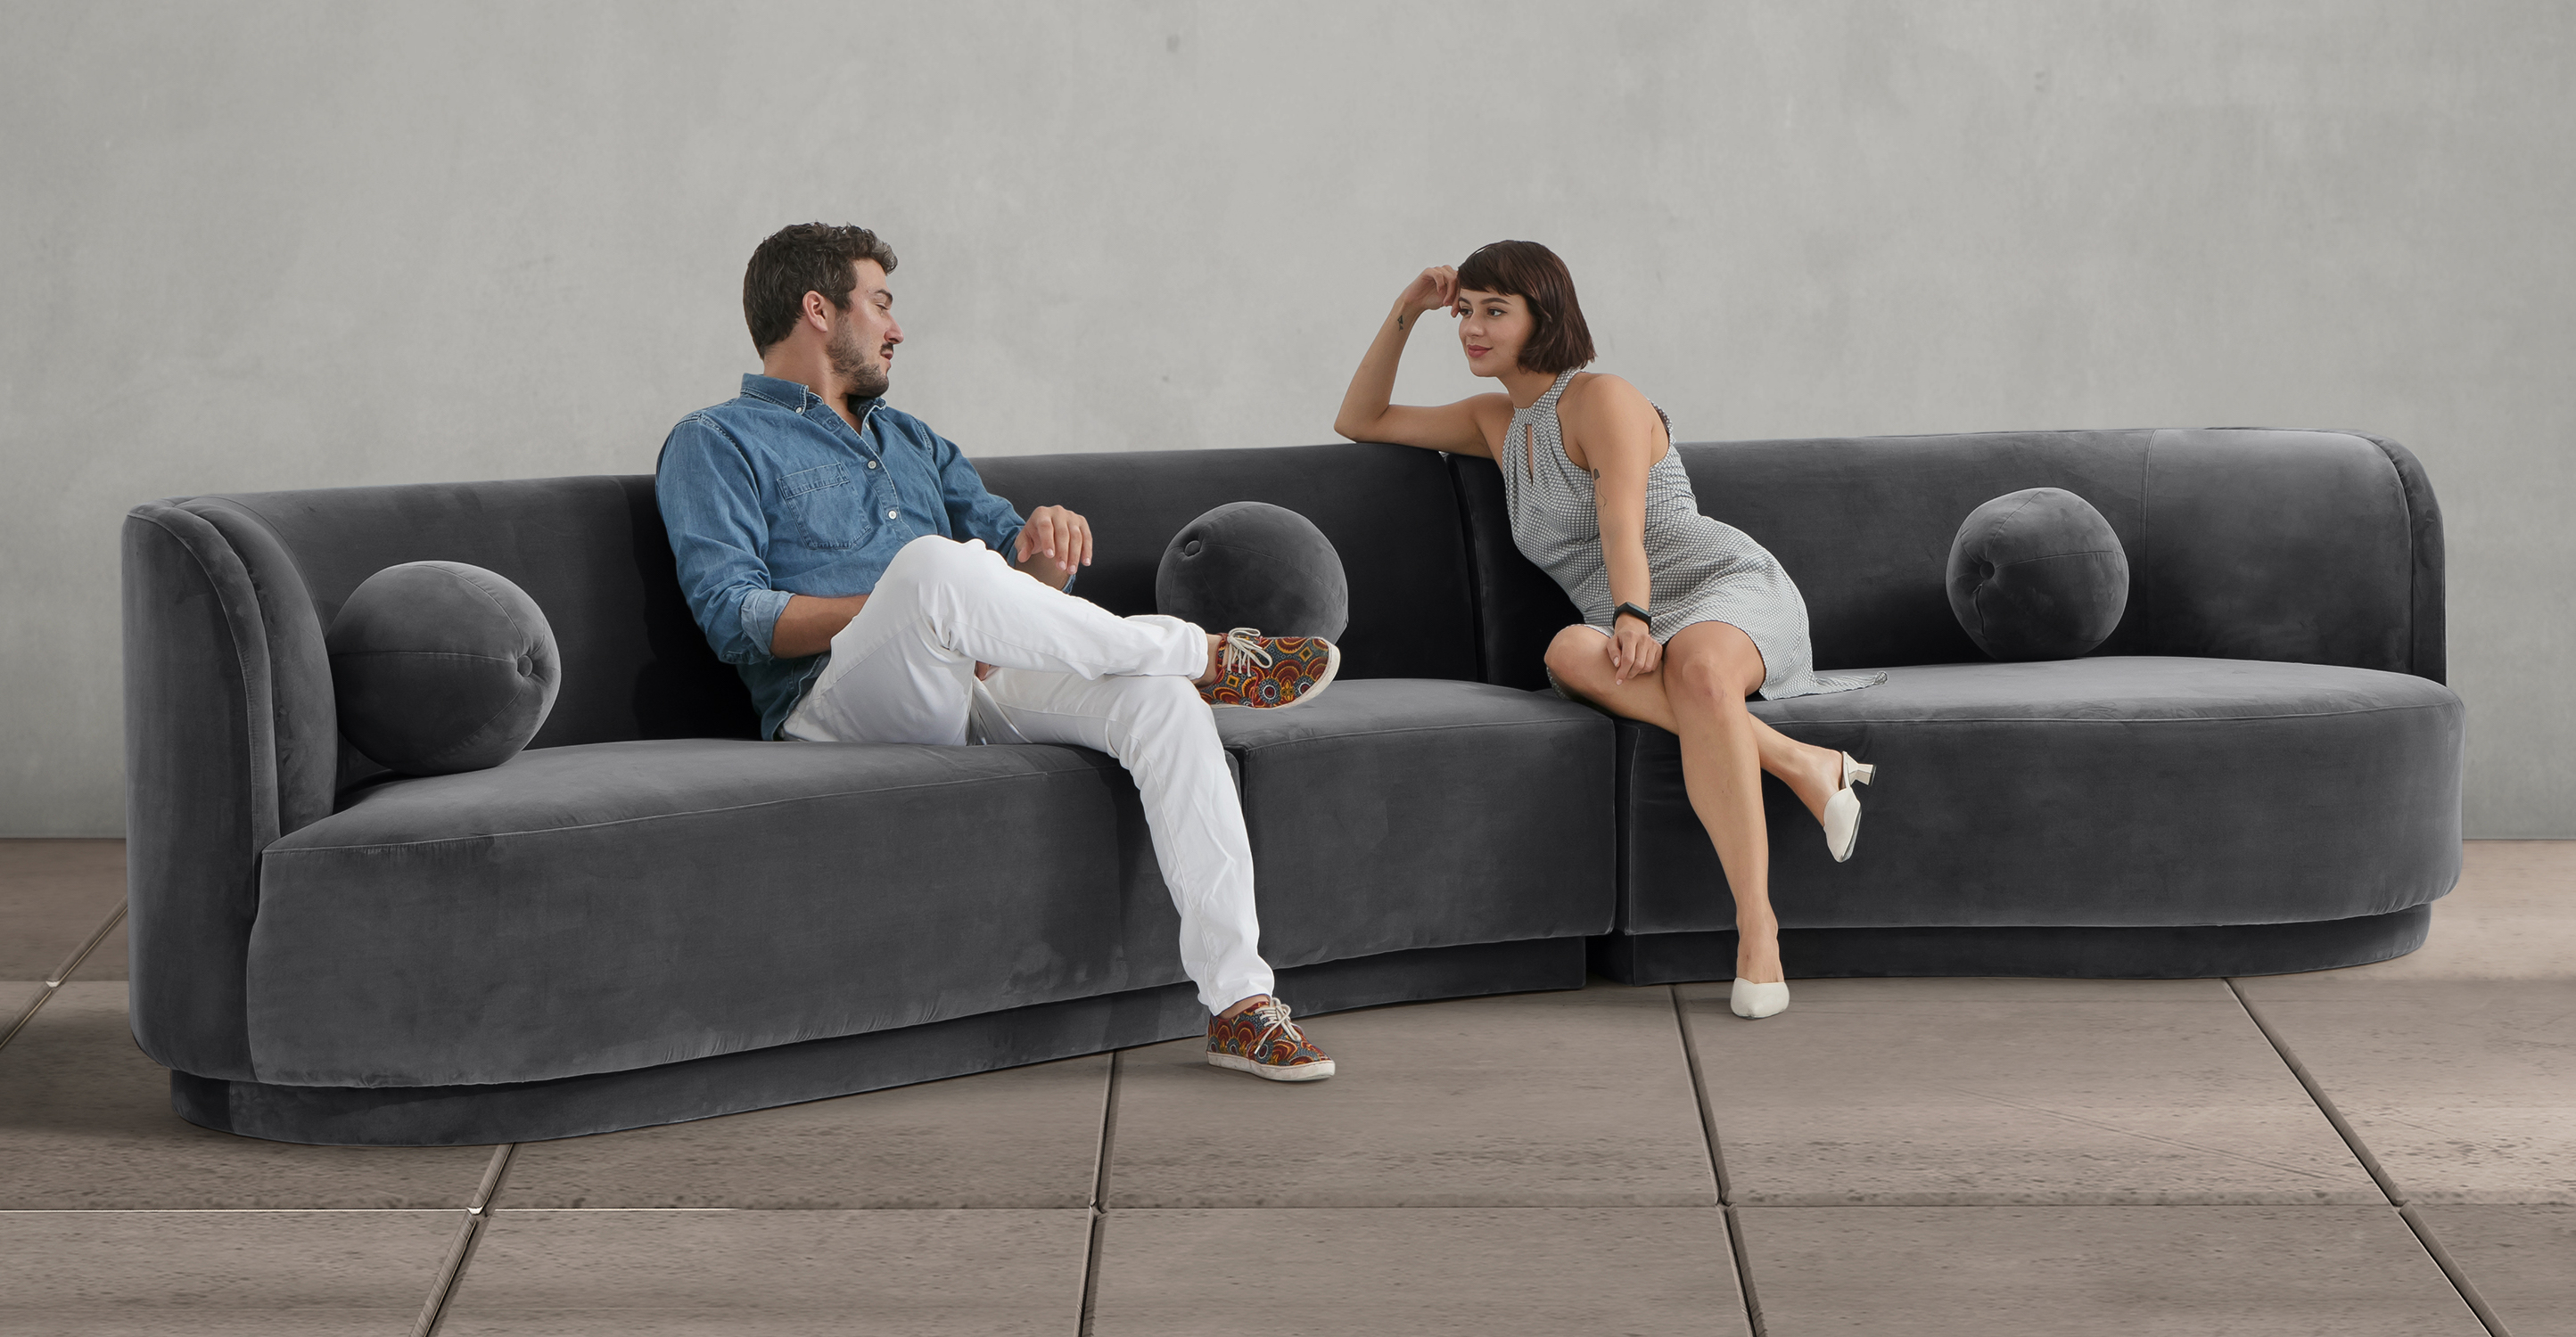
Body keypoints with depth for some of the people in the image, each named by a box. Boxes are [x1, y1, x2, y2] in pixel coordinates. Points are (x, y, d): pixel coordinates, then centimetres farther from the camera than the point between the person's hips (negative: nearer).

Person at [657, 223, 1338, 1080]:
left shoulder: (913, 443, 32)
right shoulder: (715, 445, 10)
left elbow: (1027, 565, 24)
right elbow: (733, 615, -6)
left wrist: (1050, 542, -2)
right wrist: (900, 606, -17)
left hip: (978, 685, 6)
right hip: (839, 697, -6)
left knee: (1159, 698, -24)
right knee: (934, 564, -38)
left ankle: (1239, 1003, -31)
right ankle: (1205, 657, -20)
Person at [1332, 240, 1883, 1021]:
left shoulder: (1600, 400, 0)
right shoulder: (1498, 422, 23)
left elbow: (1622, 527, -15)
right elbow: (1360, 421, 32)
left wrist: (1633, 620, -33)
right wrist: (1406, 312, 19)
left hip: (1729, 586, -5)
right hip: (1636, 634, 5)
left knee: (1696, 665, -43)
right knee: (1568, 652, -34)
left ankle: (1756, 928, -45)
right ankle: (1794, 764, -38)